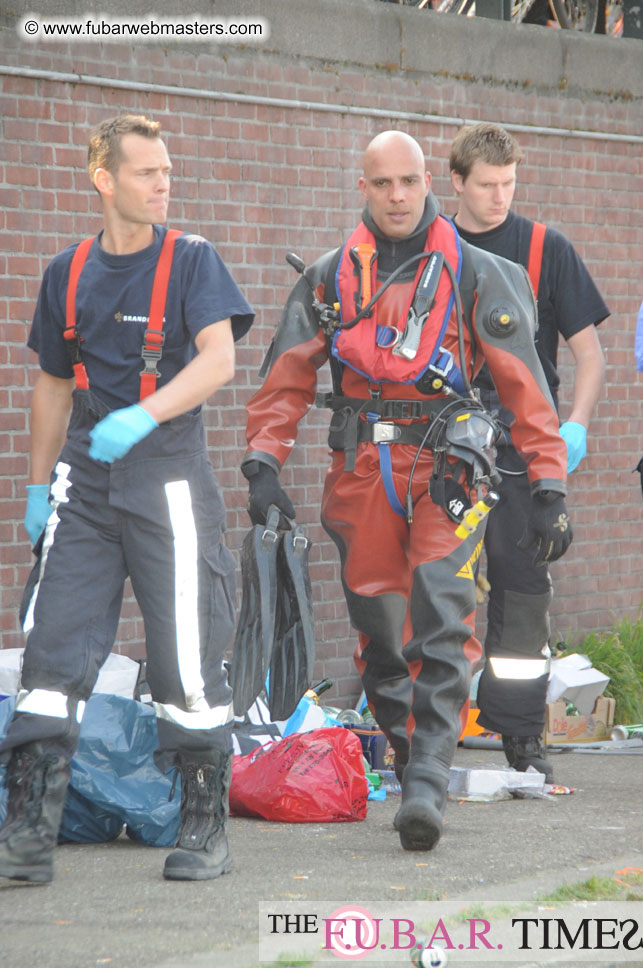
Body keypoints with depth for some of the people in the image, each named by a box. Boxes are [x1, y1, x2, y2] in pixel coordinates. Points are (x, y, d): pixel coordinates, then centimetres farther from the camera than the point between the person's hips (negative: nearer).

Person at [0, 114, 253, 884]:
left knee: (188, 659, -1)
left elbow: (218, 360, -15)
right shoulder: (68, 273, 11)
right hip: (85, 478, 3)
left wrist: (141, 417, -28)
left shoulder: (191, 260, -1)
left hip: (168, 474, -3)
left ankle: (205, 827, 11)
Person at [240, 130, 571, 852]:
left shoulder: (474, 273, 2)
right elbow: (286, 380, 12)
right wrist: (262, 466, -2)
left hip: (445, 467, -3)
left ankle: (428, 785, -22)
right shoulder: (328, 279, 10)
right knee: (380, 634, 6)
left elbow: (525, 384, 1)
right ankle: (407, 760, 22)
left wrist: (549, 490, -4)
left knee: (442, 624, -16)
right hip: (360, 469, 3)